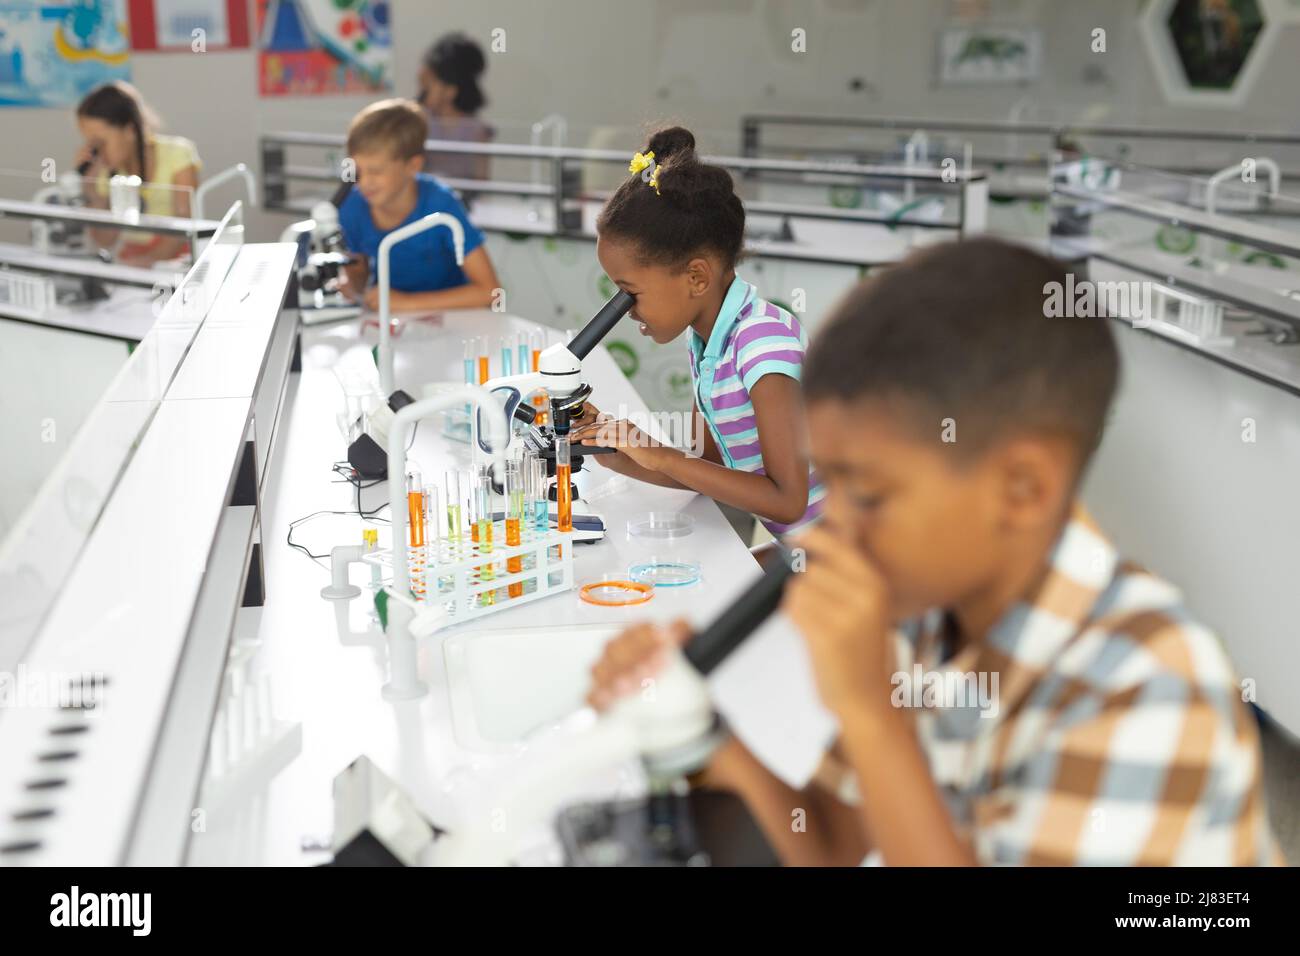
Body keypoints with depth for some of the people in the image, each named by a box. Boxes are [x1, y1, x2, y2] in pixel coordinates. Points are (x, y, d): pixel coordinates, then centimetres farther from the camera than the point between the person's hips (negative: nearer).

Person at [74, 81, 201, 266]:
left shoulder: (177, 154, -8)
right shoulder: (100, 169, 3)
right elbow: (105, 242, 0)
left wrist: (150, 259, -33)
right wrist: (93, 192, -12)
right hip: (129, 263, 4)